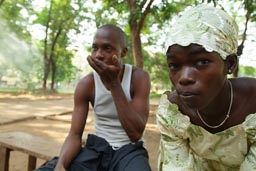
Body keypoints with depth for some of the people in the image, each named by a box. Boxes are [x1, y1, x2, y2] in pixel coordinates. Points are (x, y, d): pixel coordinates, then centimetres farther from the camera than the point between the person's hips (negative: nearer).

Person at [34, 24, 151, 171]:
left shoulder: (139, 77, -13)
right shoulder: (86, 84, -6)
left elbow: (136, 134, -21)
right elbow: (75, 135, -6)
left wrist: (114, 83, -26)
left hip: (129, 150, -2)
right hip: (97, 148, 3)